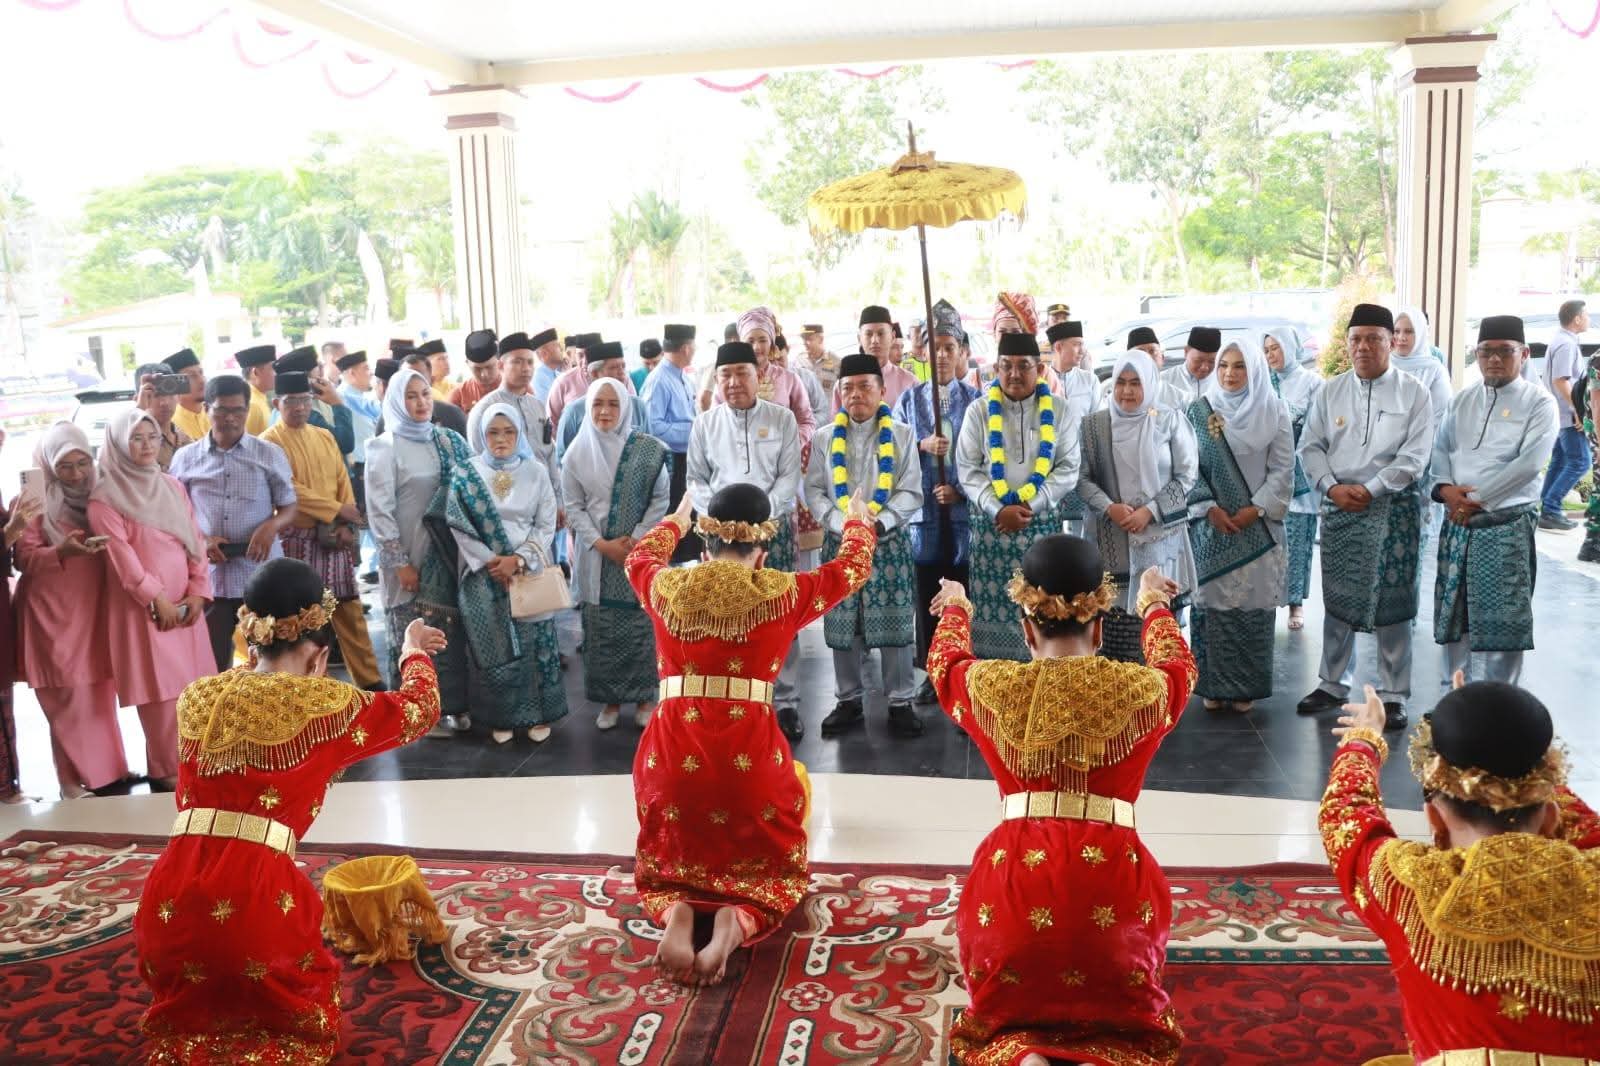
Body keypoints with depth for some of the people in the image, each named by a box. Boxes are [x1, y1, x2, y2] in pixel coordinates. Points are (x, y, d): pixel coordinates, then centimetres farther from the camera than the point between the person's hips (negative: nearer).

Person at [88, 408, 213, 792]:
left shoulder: (172, 486, 12)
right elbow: (121, 554, -12)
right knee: (161, 690, -3)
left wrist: (198, 591, -1)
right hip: (142, 607, -5)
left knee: (194, 685, 7)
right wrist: (157, 598, -15)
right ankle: (166, 769, 8)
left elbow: (195, 540, 9)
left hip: (184, 603, 5)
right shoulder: (105, 497, -6)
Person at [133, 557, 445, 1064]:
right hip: (253, 899, -4)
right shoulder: (321, 701, -1)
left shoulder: (198, 697, 11)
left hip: (168, 902, 5)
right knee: (307, 1013, 22)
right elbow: (419, 709, 15)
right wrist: (413, 650, 33)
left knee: (186, 1018, 32)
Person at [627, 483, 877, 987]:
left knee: (666, 869, 23)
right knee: (772, 870, 19)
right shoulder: (782, 592, -1)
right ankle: (735, 925, -12)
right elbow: (853, 565, 17)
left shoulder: (666, 587, 4)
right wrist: (858, 519, 39)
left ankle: (677, 915, -11)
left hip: (672, 756, 2)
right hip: (751, 759, -2)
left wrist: (675, 519, 50)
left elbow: (640, 555, 30)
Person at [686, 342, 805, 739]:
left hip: (773, 528, -1)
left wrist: (760, 517, -11)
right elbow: (695, 479, 9)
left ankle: (786, 703, 7)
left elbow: (789, 476, 0)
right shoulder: (705, 424, 9)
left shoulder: (782, 418, 4)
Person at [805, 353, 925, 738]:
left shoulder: (901, 434, 4)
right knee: (843, 625, 4)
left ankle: (901, 702, 11)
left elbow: (911, 492, -1)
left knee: (895, 623, 0)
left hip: (889, 540, -1)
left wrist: (879, 522, -16)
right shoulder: (824, 437, 7)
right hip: (839, 540, 1)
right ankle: (848, 701, 18)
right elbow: (814, 490, 4)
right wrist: (841, 524, -13)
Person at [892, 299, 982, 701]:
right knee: (927, 593, 5)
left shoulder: (975, 400, 3)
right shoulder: (910, 399, 9)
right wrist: (922, 445, -11)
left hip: (965, 509, -2)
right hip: (923, 509, 2)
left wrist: (961, 490, -12)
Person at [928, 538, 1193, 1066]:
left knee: (999, 1021, 24)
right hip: (1114, 886, 0)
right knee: (1129, 1022, 24)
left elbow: (944, 658, 25)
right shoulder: (1145, 688, 1)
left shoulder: (989, 687, 1)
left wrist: (955, 608, 47)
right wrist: (1154, 605, 47)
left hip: (1015, 884, 0)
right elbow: (1176, 662, 27)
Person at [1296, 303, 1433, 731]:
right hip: (1339, 506, 3)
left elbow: (1415, 454, -7)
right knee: (1337, 598, 10)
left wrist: (1371, 489, -14)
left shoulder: (1413, 392, 0)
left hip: (1393, 507, -3)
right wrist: (1331, 487, -8)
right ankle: (1332, 684, 23)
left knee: (1392, 601, 0)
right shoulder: (1331, 391, 8)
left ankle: (1394, 694, 11)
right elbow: (1310, 445, 7)